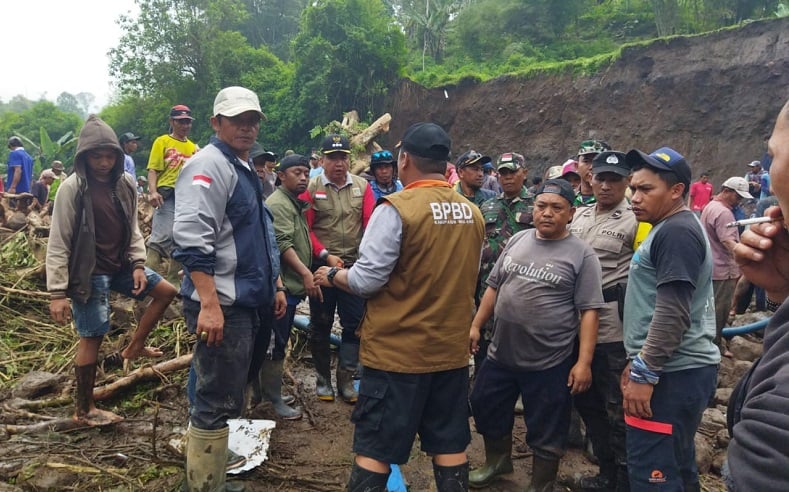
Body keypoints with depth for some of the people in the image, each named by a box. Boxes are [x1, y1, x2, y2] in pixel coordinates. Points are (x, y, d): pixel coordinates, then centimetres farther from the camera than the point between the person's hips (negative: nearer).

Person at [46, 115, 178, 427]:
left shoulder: (125, 184, 1)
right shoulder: (72, 188, -16)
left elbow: (132, 229, 11)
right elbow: (58, 244, -15)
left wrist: (138, 265, -1)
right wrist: (57, 292, -17)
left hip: (119, 266, 7)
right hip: (89, 273, -7)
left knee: (166, 292, 10)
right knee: (92, 338, -1)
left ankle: (134, 347, 25)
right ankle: (84, 410, 13)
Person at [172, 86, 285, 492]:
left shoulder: (243, 169, 19)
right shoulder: (209, 165, -14)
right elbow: (191, 239, -25)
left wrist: (274, 284, 24)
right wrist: (209, 304, -30)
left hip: (245, 302, 11)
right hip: (221, 305, -10)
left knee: (221, 397, 20)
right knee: (217, 401, -4)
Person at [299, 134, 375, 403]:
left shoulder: (362, 186, 2)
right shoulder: (310, 187, -3)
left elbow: (371, 223, -6)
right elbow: (305, 228, -7)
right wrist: (325, 255, -16)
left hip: (355, 266, 2)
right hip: (322, 266, -1)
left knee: (354, 323, 4)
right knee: (321, 324, 10)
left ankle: (346, 376, 18)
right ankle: (323, 376, 25)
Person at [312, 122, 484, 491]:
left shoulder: (397, 208, -15)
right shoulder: (472, 214, 4)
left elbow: (366, 280, -15)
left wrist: (332, 275, 4)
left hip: (397, 350, -6)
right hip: (452, 348, 6)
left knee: (375, 449, 6)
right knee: (450, 445, 16)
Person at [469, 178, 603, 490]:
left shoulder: (581, 254, -9)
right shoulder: (517, 241, 5)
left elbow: (589, 311, -11)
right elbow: (494, 287, 11)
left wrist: (584, 362, -16)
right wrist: (476, 325, 8)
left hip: (550, 362, -5)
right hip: (501, 353, 5)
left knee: (546, 434, 11)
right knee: (486, 410, 21)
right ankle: (498, 460, 47)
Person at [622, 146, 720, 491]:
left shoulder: (676, 232, -16)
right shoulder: (670, 229, 18)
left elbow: (672, 314, -23)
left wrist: (644, 373, -19)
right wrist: (638, 360, 23)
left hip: (673, 374, -11)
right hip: (678, 369, 11)